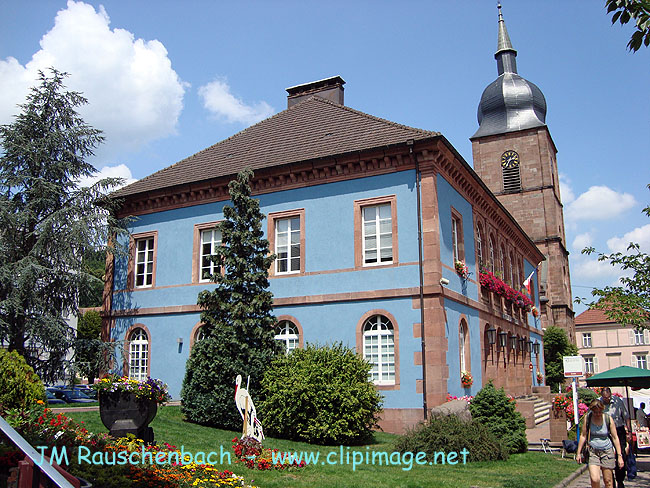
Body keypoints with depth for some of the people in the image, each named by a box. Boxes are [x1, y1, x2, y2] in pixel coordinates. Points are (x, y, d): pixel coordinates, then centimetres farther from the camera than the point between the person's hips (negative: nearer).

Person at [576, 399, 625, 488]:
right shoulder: (587, 418, -5)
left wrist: (619, 456, -3)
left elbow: (615, 438, 0)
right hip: (592, 451, 0)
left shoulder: (608, 419, -6)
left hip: (607, 451, 0)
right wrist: (579, 453, 4)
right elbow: (583, 436, 3)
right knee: (594, 479, -16)